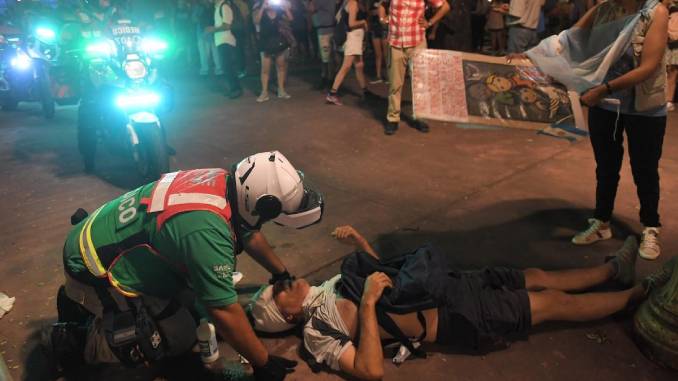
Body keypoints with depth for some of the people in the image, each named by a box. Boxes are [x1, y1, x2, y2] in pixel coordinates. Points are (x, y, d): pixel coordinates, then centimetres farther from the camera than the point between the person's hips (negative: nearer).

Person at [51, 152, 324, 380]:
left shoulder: (222, 180, -9)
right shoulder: (206, 230, -36)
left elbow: (249, 234, 10)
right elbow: (225, 311, -29)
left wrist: (281, 273, 23)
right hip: (93, 269, -8)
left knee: (191, 301, 14)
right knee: (178, 338, -2)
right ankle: (81, 337, 7)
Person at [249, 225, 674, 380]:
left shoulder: (332, 285, 10)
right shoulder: (318, 335, -15)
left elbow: (381, 271, 18)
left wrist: (358, 240, 0)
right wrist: (368, 304, -32)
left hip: (446, 286, 7)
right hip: (454, 319, -7)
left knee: (538, 277, 13)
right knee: (555, 301, 1)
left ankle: (614, 270, 34)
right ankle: (640, 294, 21)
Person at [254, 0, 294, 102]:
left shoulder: (279, 10, 1)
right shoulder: (260, 10, -3)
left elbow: (290, 18, -7)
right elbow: (256, 21, -21)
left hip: (279, 41, 2)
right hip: (266, 42, -2)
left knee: (281, 67, 9)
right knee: (265, 69, -2)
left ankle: (281, 91, 19)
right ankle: (264, 92, 4)